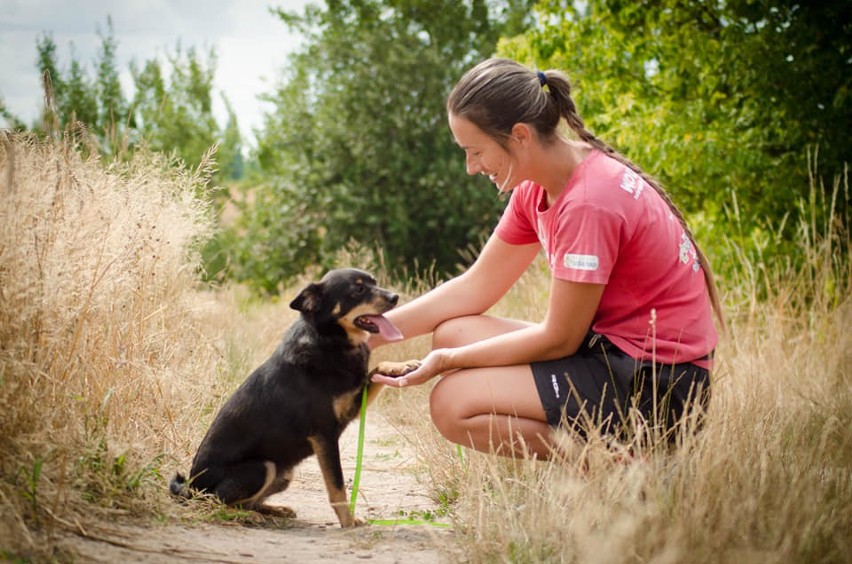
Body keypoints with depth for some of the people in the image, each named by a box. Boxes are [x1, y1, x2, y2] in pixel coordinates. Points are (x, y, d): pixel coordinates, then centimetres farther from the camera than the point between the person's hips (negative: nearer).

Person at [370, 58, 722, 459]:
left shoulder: (588, 204, -23)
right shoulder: (537, 188, 5)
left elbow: (559, 338, -17)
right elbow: (474, 288, 10)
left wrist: (448, 361, -10)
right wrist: (370, 333, 3)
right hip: (614, 352, 10)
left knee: (453, 403, -16)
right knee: (452, 332, 5)